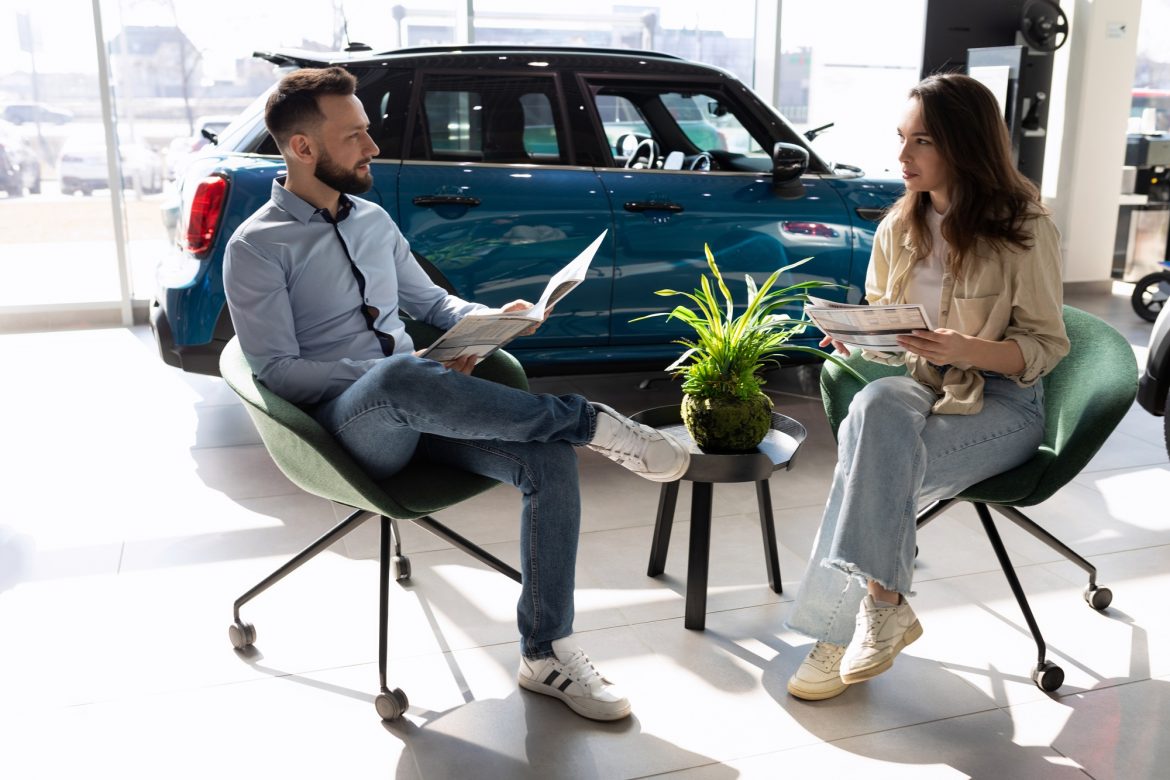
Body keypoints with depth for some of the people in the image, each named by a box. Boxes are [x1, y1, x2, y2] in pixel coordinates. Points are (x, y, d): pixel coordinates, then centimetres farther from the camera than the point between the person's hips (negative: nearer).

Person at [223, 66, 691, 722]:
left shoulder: (374, 219, 16)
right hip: (345, 424, -5)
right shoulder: (257, 247, -3)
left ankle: (546, 654, -7)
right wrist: (395, 373, -21)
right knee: (401, 378, -42)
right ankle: (589, 421, -26)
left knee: (551, 459, -19)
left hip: (415, 414, 6)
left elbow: (429, 300, 26)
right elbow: (276, 371, -10)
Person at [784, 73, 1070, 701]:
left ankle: (854, 621, -17)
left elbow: (1045, 347, -7)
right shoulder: (900, 226, 7)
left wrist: (965, 348, -26)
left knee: (876, 469, -32)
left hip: (1001, 404, -4)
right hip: (922, 388, 4)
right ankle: (884, 610, -28)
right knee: (876, 406, -34)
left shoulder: (1023, 230, -8)